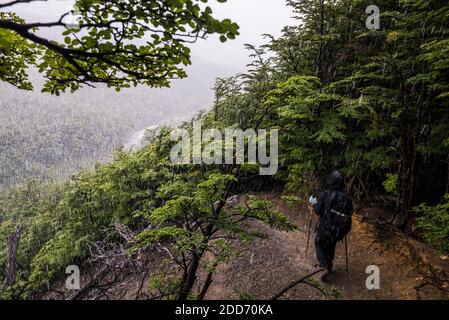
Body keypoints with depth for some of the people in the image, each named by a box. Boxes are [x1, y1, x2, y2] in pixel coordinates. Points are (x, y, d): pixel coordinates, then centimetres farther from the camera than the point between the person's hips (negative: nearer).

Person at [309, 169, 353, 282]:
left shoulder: (326, 194, -17)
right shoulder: (346, 197, -9)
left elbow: (318, 211, -13)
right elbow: (350, 212, -1)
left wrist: (314, 202, 5)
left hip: (326, 227, -3)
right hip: (339, 229, 3)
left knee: (320, 244, 17)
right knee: (331, 246, 25)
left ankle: (325, 267, -1)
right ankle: (329, 266, 37)